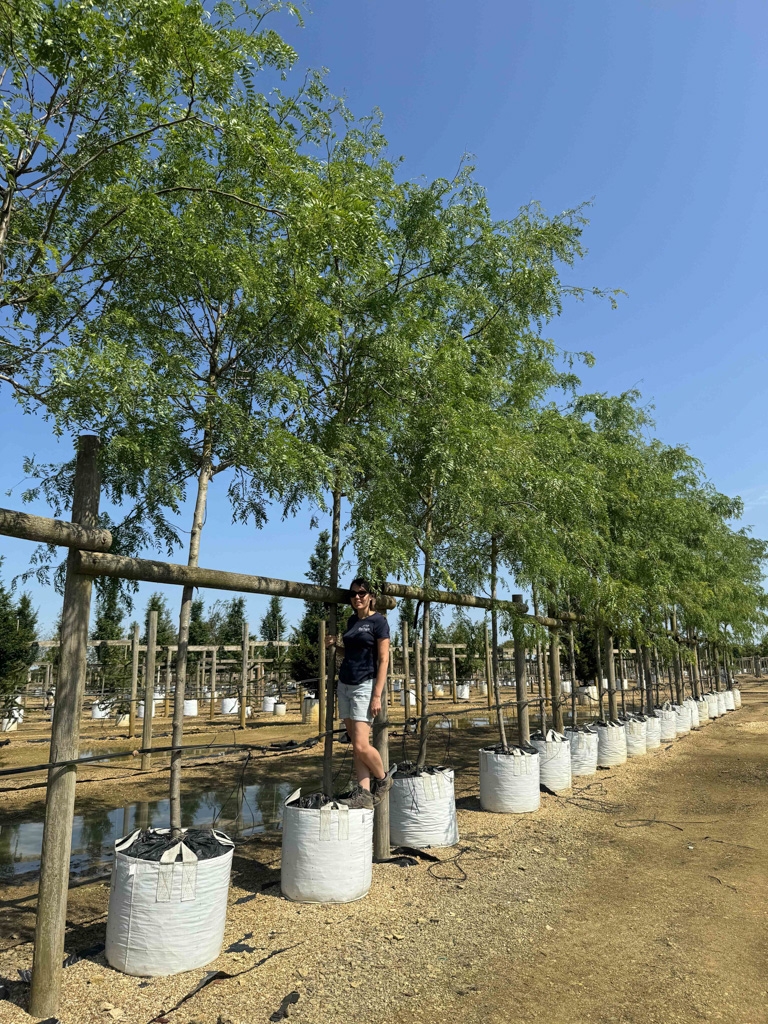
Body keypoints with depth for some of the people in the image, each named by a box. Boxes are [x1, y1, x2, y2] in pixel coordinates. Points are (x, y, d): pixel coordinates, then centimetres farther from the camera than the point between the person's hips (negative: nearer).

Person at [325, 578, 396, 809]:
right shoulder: (352, 620, 13)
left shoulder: (378, 621, -7)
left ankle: (383, 779, 13)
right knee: (355, 745, 4)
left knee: (362, 745, -11)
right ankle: (364, 792, 8)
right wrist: (337, 643, 6)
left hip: (365, 686, -7)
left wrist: (377, 695, -17)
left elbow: (383, 659, -10)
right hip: (344, 685, 7)